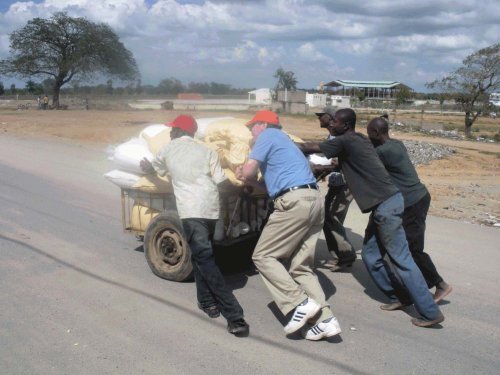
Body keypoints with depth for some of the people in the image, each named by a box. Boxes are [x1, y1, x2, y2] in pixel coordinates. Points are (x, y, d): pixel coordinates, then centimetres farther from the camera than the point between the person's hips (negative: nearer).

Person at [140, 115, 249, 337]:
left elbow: (153, 168, 36)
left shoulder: (168, 149, 15)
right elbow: (221, 181, 4)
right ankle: (207, 302, 31)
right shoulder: (206, 151, 14)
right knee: (201, 254, 26)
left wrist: (145, 166, 59)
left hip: (191, 210, -4)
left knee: (205, 260, -9)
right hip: (211, 208, 4)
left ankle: (235, 317, -16)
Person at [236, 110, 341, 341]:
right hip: (314, 200, 9)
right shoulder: (282, 140, 31)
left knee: (263, 255, 0)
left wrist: (248, 179, 19)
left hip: (295, 201, -9)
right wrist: (249, 178, 19)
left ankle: (300, 304, -8)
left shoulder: (267, 135, 5)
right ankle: (325, 320, 2)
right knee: (301, 265, 9)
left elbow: (248, 172, -3)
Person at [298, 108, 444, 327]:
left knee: (401, 260, -5)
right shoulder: (357, 140, 17)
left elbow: (311, 149, -3)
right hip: (384, 204, 9)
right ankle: (399, 297, 24)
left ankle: (430, 313, 2)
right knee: (370, 256, 14)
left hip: (386, 205, -9)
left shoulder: (346, 141, -10)